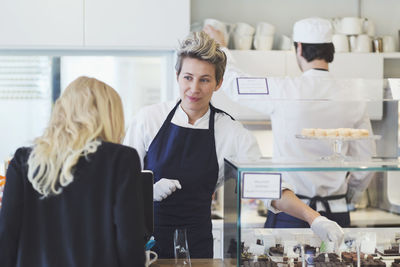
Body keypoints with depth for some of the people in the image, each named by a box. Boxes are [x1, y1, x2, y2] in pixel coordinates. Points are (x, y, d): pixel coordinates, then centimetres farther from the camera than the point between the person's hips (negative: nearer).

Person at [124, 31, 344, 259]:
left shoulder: (233, 134, -5)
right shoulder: (148, 119, -4)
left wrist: (314, 219, -20)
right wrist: (149, 191, -16)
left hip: (196, 242, 0)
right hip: (147, 234, 0)